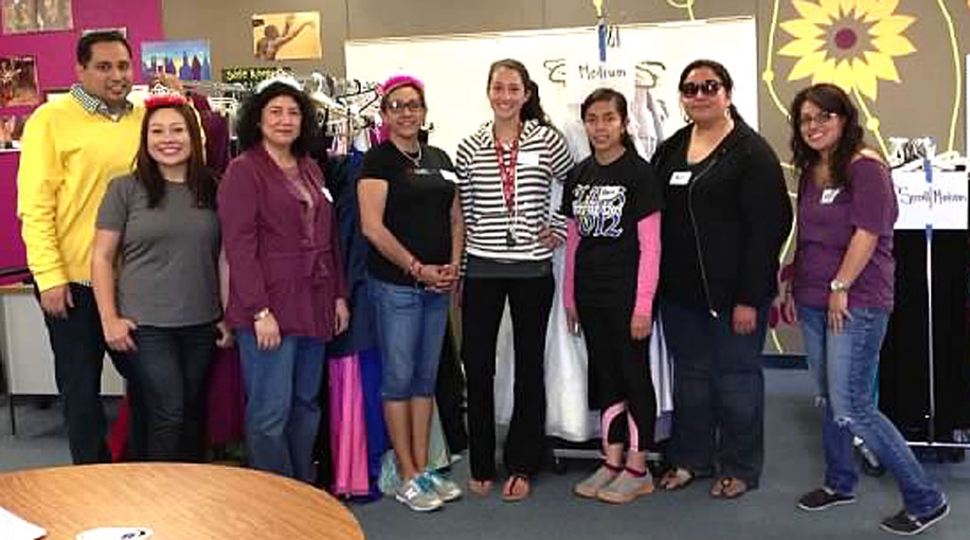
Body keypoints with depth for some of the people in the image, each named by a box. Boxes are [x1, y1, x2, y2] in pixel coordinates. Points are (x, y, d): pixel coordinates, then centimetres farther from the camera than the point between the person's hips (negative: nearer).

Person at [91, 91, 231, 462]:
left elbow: (223, 257, 9)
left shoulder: (212, 189, 5)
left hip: (202, 324, 3)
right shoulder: (124, 189, -2)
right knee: (168, 414, -4)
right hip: (146, 325, -3)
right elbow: (102, 257, -1)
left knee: (193, 414, 12)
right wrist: (110, 319, -7)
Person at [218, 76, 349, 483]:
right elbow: (239, 244, -13)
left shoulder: (310, 170, 15)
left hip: (313, 306, 7)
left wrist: (339, 295, 13)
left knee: (306, 404, 14)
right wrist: (259, 311, -18)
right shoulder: (243, 171, -6)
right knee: (271, 411, -3)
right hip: (269, 309, -7)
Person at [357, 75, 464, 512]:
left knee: (426, 376, 12)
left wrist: (452, 265, 0)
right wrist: (417, 268, -14)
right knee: (399, 376, 1)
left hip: (438, 285, 6)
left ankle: (423, 469, 22)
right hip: (396, 284, -6)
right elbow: (372, 227, -14)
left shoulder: (439, 159, 13)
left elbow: (455, 219, 16)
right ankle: (407, 478, 11)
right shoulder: (378, 160, -6)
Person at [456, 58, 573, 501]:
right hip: (482, 269, 1)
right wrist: (455, 271, 6)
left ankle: (521, 466, 20)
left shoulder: (546, 140, -1)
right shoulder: (470, 148, 4)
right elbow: (461, 212, 7)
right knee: (477, 364, 3)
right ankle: (481, 465, 18)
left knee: (529, 365, 8)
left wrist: (558, 229, -1)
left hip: (532, 269, -1)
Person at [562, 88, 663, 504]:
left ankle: (637, 470, 13)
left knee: (634, 376, 3)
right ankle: (612, 463, 23)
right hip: (591, 295, 6)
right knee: (604, 376, 13)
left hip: (627, 294, -6)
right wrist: (569, 298, 12)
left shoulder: (638, 173, -8)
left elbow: (650, 245, -11)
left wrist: (643, 305, -14)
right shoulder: (579, 175, 8)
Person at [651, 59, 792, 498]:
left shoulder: (751, 152, -9)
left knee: (736, 378, 6)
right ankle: (691, 458, 30)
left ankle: (739, 468, 20)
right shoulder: (669, 151, 11)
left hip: (732, 293, -6)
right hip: (680, 291, 6)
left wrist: (749, 297, -18)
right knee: (689, 376, 15)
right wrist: (654, 285, 7)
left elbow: (768, 227, -14)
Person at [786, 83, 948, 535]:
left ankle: (925, 500, 5)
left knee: (852, 409, -9)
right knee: (830, 400, 16)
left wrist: (840, 287, -15)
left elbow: (867, 234, -18)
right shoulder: (810, 171, 13)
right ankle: (839, 483, 33)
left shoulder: (865, 167, -12)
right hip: (813, 302, 8)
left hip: (856, 303, -8)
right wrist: (794, 283, 19)